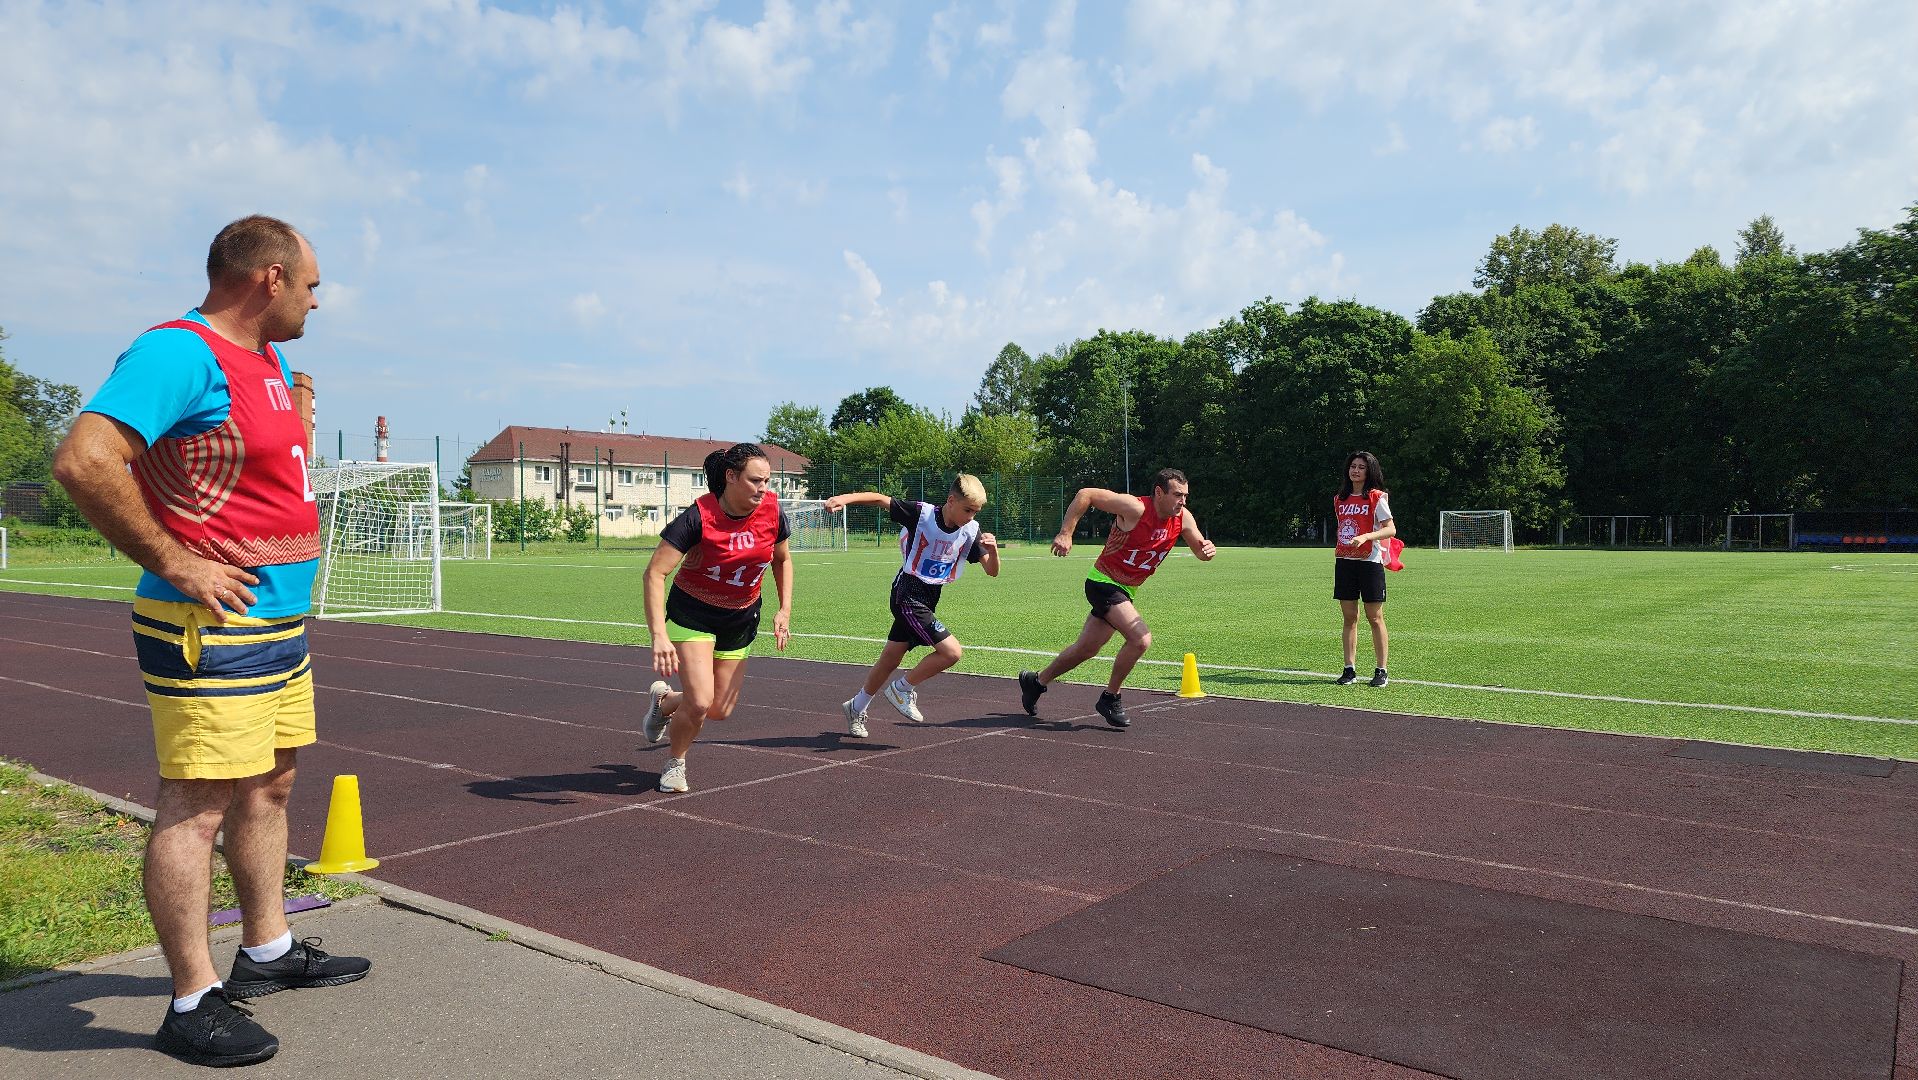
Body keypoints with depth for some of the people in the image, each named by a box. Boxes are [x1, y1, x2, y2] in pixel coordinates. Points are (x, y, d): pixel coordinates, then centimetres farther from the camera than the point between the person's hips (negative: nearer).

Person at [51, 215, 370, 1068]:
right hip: (211, 629, -10)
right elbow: (82, 461, -26)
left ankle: (268, 952, 32)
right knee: (197, 806, -3)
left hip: (279, 623, 10)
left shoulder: (270, 361, 15)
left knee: (268, 788, 17)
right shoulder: (177, 353, -16)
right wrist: (172, 562, -21)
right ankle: (194, 1004, 7)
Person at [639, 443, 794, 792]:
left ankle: (664, 701, 40)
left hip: (742, 618, 5)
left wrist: (785, 611, -3)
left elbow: (782, 560, 6)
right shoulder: (699, 515, -27)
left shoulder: (772, 511, -14)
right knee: (700, 702, -16)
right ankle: (674, 763, 17)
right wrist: (659, 635, -39)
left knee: (720, 710, 6)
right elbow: (655, 572, -30)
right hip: (692, 614, -5)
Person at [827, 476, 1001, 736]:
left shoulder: (971, 531, -1)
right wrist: (844, 498, -25)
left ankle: (856, 708, 36)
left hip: (928, 601, 6)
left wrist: (993, 549, -22)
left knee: (889, 661, 16)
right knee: (952, 651, -17)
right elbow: (880, 499, -11)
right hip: (908, 595, -6)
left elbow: (992, 571, -1)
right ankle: (902, 689, 4)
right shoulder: (922, 513, -15)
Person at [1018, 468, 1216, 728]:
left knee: (1087, 649, 18)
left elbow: (1201, 552, 1)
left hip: (1126, 590, 8)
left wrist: (1208, 549, -23)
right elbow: (1085, 494, -21)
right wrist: (1065, 534, -24)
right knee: (1141, 639, -23)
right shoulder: (1135, 508, -24)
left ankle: (1036, 681, 39)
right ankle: (1109, 699, -3)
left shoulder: (1183, 518, -6)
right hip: (1104, 583, -8)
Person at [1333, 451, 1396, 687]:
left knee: (1375, 617, -1)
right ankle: (1350, 669, 9)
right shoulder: (1340, 499, 13)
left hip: (1370, 561, -5)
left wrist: (1365, 537, -23)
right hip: (1345, 561, 5)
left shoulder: (1376, 498, -4)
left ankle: (1381, 671, 5)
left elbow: (1391, 529, -10)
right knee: (1349, 617, 5)